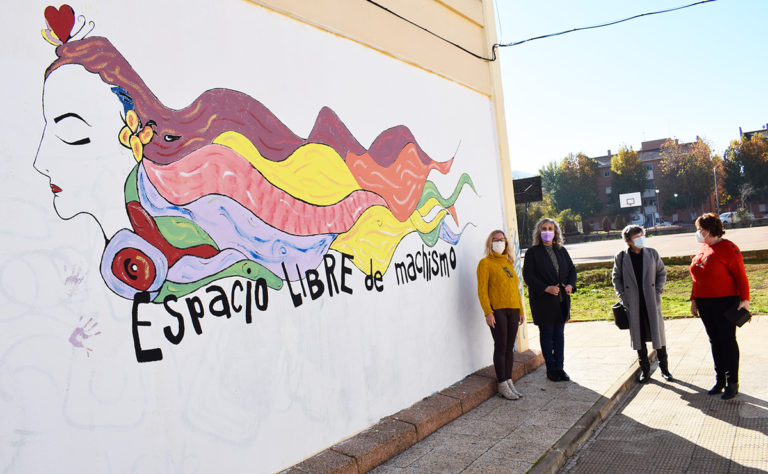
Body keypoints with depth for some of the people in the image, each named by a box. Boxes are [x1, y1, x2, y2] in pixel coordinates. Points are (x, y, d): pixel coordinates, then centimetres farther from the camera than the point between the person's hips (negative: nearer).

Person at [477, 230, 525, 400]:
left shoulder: (508, 263, 17)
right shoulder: (485, 263, -4)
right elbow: (482, 290, -9)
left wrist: (521, 311, 17)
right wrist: (488, 312, -17)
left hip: (513, 310, 6)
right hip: (497, 311, -6)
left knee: (510, 347, 10)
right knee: (500, 347, -2)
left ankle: (509, 381, 18)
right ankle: (502, 385, 5)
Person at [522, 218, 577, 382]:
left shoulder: (561, 251, 11)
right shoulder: (532, 252, -4)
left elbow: (572, 269, 14)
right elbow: (528, 276, -10)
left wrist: (570, 285, -5)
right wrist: (547, 288, -19)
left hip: (562, 299, 5)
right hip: (543, 301, -4)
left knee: (559, 334, 10)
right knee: (546, 335, 4)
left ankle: (559, 367, 20)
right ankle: (551, 369, 13)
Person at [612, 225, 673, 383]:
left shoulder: (652, 253, 4)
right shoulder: (621, 257, 0)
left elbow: (662, 273, 10)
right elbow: (616, 278, 6)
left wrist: (658, 292, -1)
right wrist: (623, 297, -3)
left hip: (651, 302, 1)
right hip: (633, 304, -1)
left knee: (658, 333, 5)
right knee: (638, 336, 6)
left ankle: (664, 368, 18)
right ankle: (645, 369, 18)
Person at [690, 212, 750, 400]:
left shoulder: (728, 248, -12)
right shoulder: (702, 248, 10)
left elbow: (741, 276, -13)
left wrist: (744, 299, -17)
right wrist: (694, 299, 16)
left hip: (725, 302, -7)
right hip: (704, 304, 7)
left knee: (728, 341, 1)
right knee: (715, 341, 12)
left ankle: (732, 382, 11)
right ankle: (719, 379, 22)